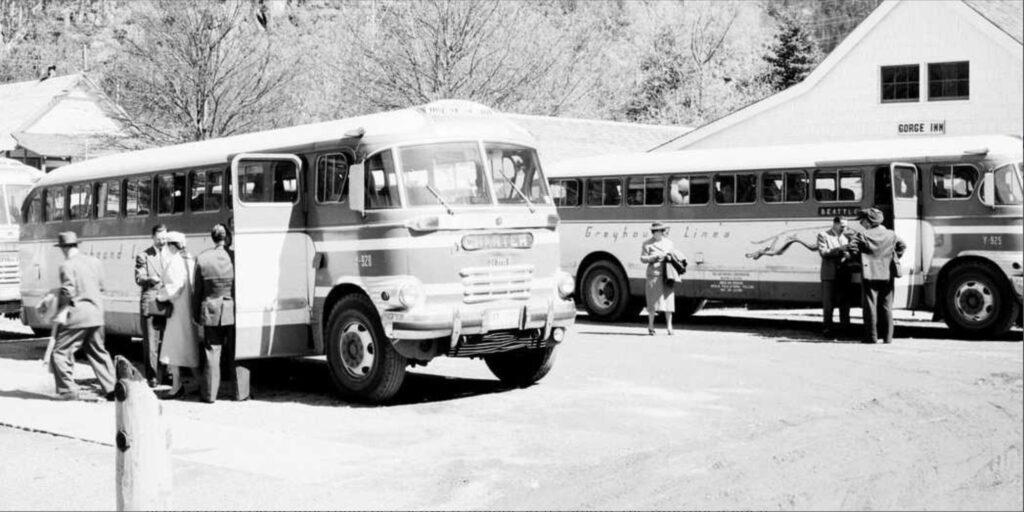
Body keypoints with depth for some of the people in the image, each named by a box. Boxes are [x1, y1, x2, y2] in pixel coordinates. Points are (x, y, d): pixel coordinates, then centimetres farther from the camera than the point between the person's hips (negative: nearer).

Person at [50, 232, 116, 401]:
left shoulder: (67, 266, -11)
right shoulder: (95, 262, 10)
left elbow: (68, 292, -16)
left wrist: (62, 312, -4)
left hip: (77, 316, -7)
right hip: (96, 315, 7)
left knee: (60, 352, 2)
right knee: (98, 352, 17)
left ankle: (68, 391, -2)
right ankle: (111, 389, 16)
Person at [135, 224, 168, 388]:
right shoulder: (144, 256, 4)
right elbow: (139, 279, -3)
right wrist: (150, 279, -23)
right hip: (151, 302, -3)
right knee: (151, 342, -3)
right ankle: (152, 377, 1)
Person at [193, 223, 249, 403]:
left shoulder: (202, 259, -2)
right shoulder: (236, 257, -8)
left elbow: (197, 290, 4)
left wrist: (196, 314, 13)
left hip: (211, 312, 1)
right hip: (234, 312, -1)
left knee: (212, 353, 8)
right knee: (237, 353, 7)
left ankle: (209, 394, 13)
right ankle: (241, 393, 12)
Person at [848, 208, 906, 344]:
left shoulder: (863, 236, -6)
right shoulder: (891, 235, 8)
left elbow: (851, 247, -13)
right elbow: (902, 246, 15)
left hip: (869, 275, -4)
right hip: (887, 275, 4)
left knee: (870, 306, 1)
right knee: (886, 306, 9)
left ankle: (871, 336, 0)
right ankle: (887, 336, 9)